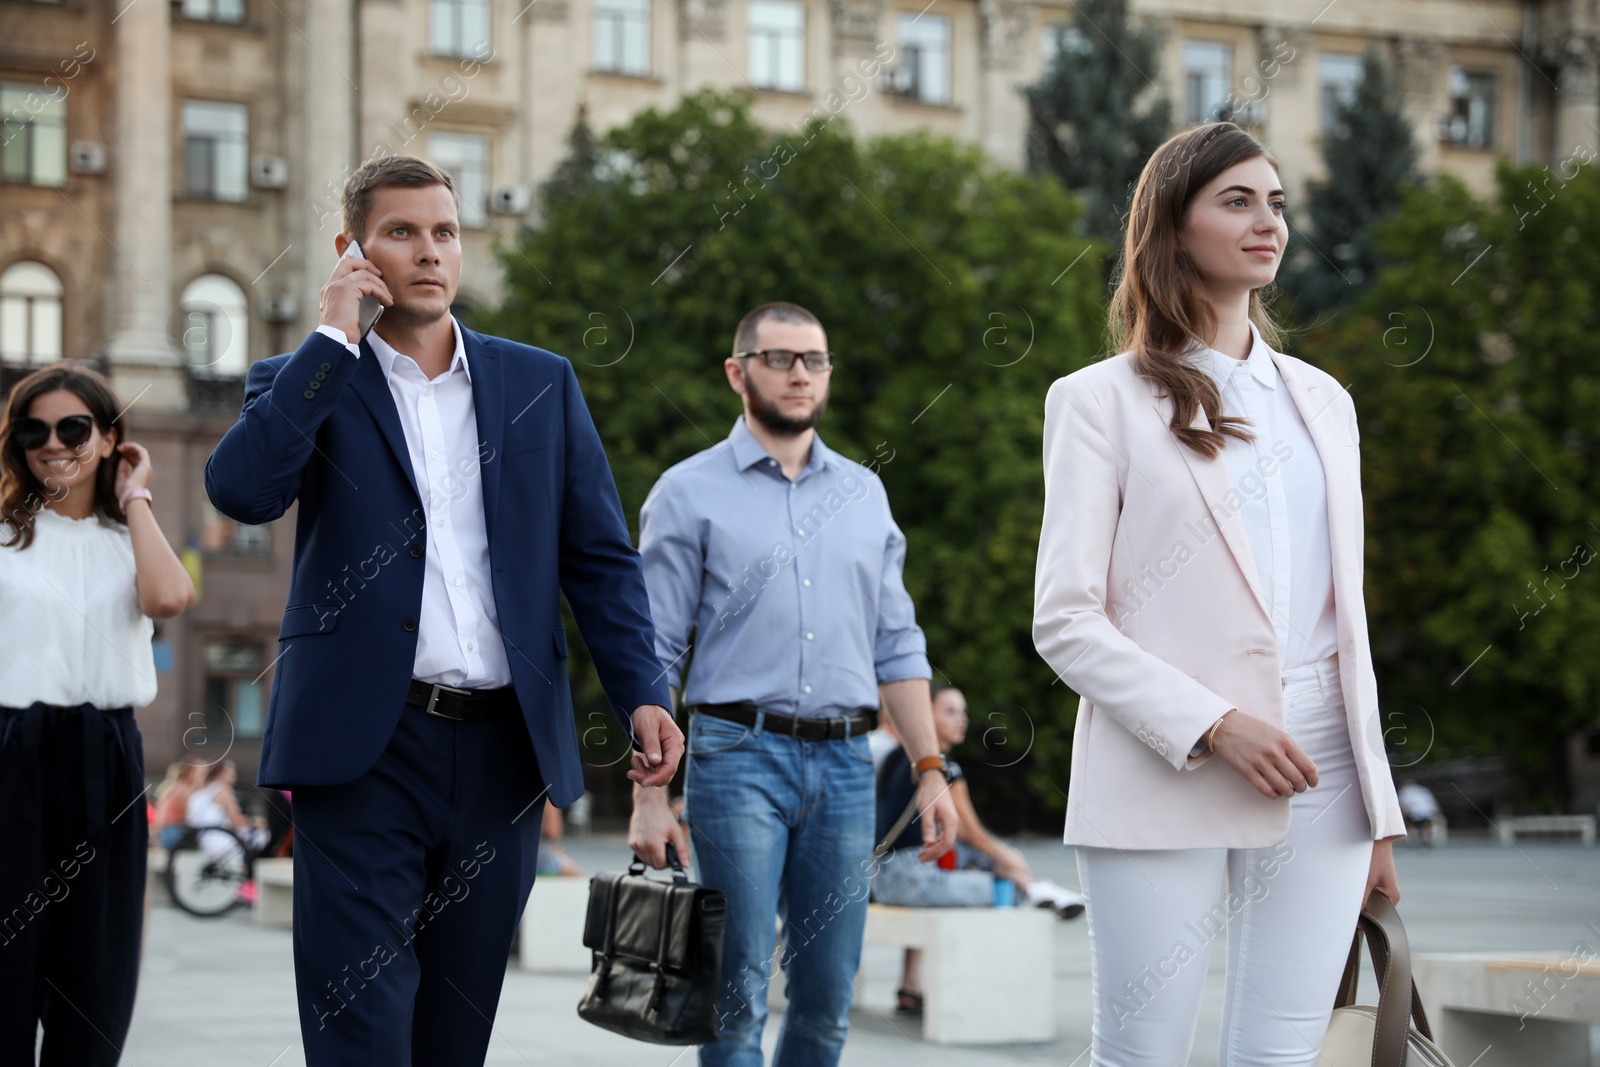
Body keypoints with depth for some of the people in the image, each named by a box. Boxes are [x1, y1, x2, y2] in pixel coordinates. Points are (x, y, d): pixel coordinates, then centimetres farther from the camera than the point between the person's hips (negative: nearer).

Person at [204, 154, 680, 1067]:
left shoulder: (541, 384, 12)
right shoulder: (309, 382, 6)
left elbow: (601, 556, 10)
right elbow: (242, 488, -14)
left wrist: (643, 693, -4)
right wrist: (334, 338, -9)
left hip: (504, 747, 3)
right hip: (366, 744, -3)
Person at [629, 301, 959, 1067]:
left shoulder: (864, 493, 15)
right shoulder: (690, 494, 2)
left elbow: (897, 645, 16)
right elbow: (653, 656, -1)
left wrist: (931, 771, 7)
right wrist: (649, 795, -8)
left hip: (845, 762, 4)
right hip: (738, 753, -4)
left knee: (829, 997, 5)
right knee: (737, 992, -5)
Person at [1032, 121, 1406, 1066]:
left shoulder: (1321, 402, 17)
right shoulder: (1101, 402, 2)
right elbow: (1065, 621, -4)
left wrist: (1379, 810, 14)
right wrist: (1213, 726, -16)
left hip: (1320, 780, 4)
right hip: (1166, 780, -4)